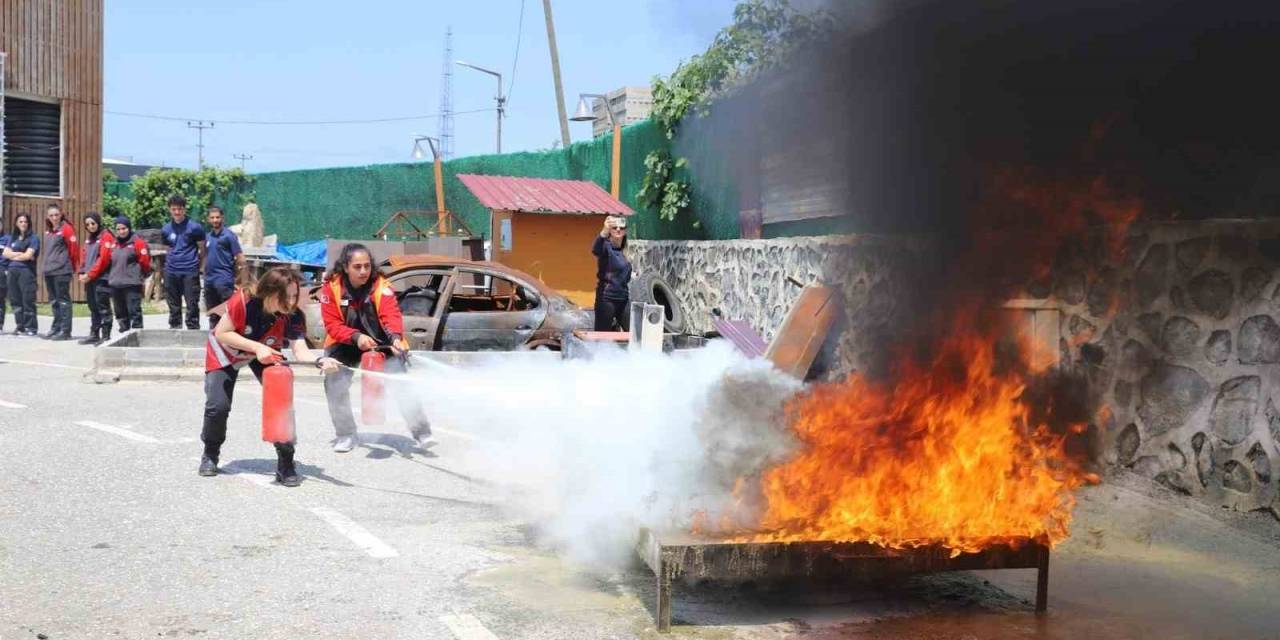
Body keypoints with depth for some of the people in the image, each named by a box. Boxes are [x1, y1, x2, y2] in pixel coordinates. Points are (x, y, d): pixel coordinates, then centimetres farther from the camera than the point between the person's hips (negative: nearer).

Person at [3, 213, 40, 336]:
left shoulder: (33, 238, -1)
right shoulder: (13, 238, 18)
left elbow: (28, 255, -10)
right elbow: (6, 253, 7)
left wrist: (13, 255, 3)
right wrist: (21, 254, -6)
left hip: (27, 271, -6)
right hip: (12, 271, 6)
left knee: (27, 299, -9)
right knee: (15, 300, 5)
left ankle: (31, 327, -7)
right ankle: (20, 326, 10)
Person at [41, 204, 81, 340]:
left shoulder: (66, 228, -7)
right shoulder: (48, 231, 15)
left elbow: (74, 248, -9)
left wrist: (74, 266, -2)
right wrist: (49, 262, 17)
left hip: (62, 271, -8)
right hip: (49, 270, 8)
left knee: (63, 300, -6)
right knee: (54, 301, 12)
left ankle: (65, 330, -5)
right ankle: (56, 328, 19)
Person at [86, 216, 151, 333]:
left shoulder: (137, 242, -5)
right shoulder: (111, 244, 11)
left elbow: (145, 261, -5)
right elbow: (102, 261, 10)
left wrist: (143, 275, 6)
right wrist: (90, 275, 7)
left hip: (132, 285, -6)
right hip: (115, 285, 6)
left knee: (134, 312, -7)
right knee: (120, 314, 11)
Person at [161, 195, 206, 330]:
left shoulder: (195, 227, -4)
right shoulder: (165, 229, 9)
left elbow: (202, 250, 2)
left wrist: (199, 266, 5)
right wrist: (172, 262, 11)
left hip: (190, 272, -4)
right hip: (171, 272, 4)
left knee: (192, 304, -4)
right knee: (173, 305, 11)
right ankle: (174, 328, 20)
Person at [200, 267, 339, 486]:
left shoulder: (294, 315, -30)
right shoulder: (243, 302, -37)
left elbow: (301, 350, -40)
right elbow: (221, 334, -27)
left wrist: (320, 361, -61)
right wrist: (256, 347, -38)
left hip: (266, 354, 2)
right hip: (225, 351, -2)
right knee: (218, 405, -11)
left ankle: (286, 465, -3)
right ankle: (210, 455, 20)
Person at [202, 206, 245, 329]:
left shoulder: (229, 235, -6)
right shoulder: (208, 236, 13)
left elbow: (240, 258, -7)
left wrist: (237, 277, -4)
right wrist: (205, 275, 14)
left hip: (224, 280, -7)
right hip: (209, 281, 7)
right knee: (212, 314, 13)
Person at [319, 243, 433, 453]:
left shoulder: (381, 286, -20)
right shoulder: (331, 288, -16)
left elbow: (391, 314, -32)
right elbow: (332, 324, -18)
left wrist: (395, 337, -53)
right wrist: (355, 337, -36)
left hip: (383, 342, -2)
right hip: (346, 345, 2)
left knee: (401, 385, -12)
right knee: (334, 384, -10)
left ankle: (422, 432, 0)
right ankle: (345, 434, 10)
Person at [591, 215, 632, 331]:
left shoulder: (624, 251, 11)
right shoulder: (606, 246, -9)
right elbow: (595, 249, -34)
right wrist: (604, 231, -52)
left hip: (623, 299, 7)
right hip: (606, 299, -7)